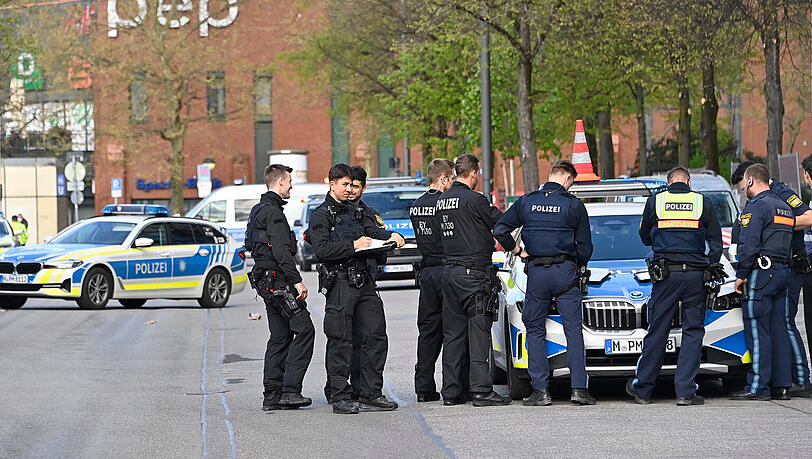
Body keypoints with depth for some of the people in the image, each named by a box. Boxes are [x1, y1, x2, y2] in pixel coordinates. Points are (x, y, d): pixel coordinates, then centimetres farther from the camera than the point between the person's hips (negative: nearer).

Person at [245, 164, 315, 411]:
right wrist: (297, 281, -24)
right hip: (278, 281, -11)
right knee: (304, 329, -11)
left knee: (280, 337, 11)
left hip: (266, 282, 11)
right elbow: (281, 251, -22)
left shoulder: (259, 210, 19)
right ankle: (290, 391, -16)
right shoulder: (272, 211, -13)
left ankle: (272, 395, 8)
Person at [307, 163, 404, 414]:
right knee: (341, 342, -5)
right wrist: (353, 246, -16)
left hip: (363, 280, 7)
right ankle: (340, 397, -1)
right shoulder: (321, 215, -2)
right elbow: (322, 250, -13)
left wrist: (390, 236, 6)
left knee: (375, 336, 5)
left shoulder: (356, 212, 20)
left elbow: (371, 231, 26)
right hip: (340, 283, -7)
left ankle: (371, 394, 12)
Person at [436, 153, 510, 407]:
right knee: (478, 331, -6)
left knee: (453, 332, 10)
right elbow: (500, 222, -7)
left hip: (449, 270, 8)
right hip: (473, 271, -8)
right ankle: (481, 390, -10)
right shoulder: (474, 200, -13)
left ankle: (451, 390, 11)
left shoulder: (442, 200, 11)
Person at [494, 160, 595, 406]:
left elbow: (500, 230, 2)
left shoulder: (526, 202, 5)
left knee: (535, 331, 8)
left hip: (536, 273, 1)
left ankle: (540, 390, 1)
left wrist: (518, 251, 13)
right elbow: (584, 245, 4)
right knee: (574, 330, 1)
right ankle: (579, 388, -7)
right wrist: (579, 266, 22)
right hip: (565, 271, -1)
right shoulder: (573, 205, 0)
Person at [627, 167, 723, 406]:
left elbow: (645, 238, 16)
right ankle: (685, 392, -1)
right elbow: (715, 242, 8)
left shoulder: (655, 201, 4)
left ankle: (642, 389, 13)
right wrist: (713, 267, 18)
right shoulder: (703, 203, 4)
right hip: (695, 274, 0)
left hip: (665, 276, 0)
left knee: (657, 332, 7)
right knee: (692, 332, 4)